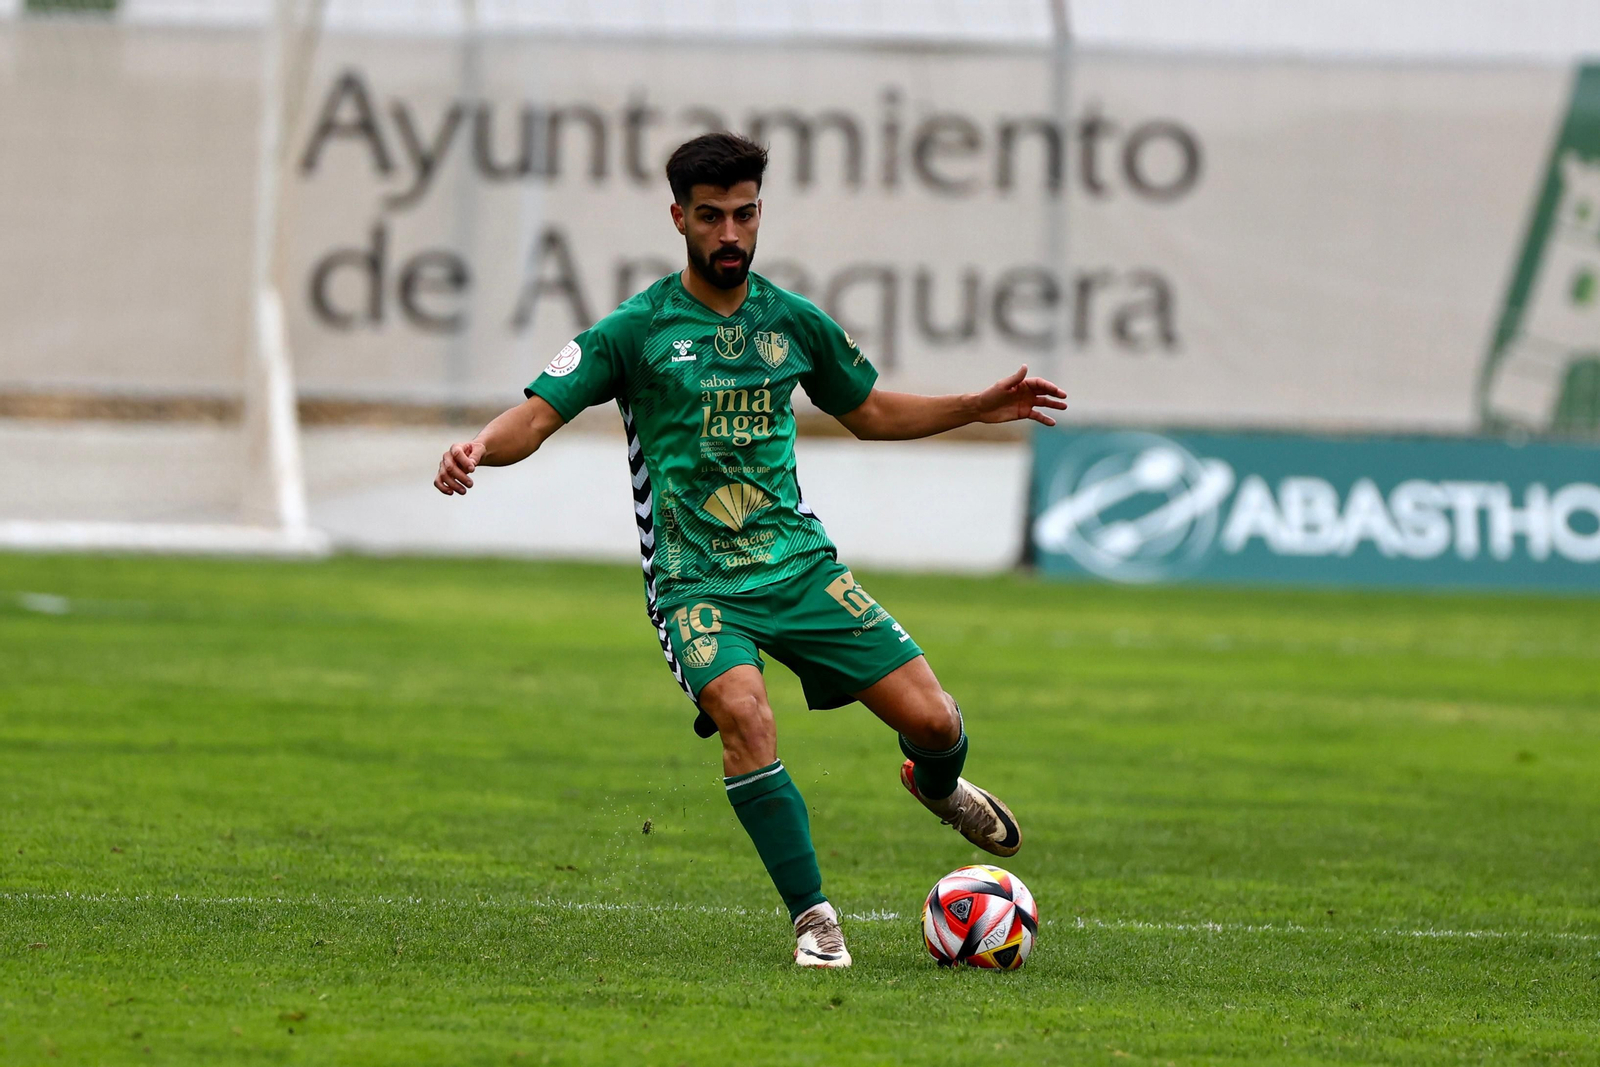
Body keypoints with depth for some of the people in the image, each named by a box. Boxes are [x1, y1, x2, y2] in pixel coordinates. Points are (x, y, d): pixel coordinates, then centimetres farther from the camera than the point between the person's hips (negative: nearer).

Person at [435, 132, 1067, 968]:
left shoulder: (792, 322, 10)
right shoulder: (636, 330, -2)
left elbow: (869, 412, 26)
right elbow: (538, 415, -7)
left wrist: (979, 407, 17)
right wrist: (480, 448, -29)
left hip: (799, 562, 4)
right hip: (693, 579, -4)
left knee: (932, 718, -6)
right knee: (743, 712, -32)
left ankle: (937, 785, 34)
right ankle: (813, 918, -20)